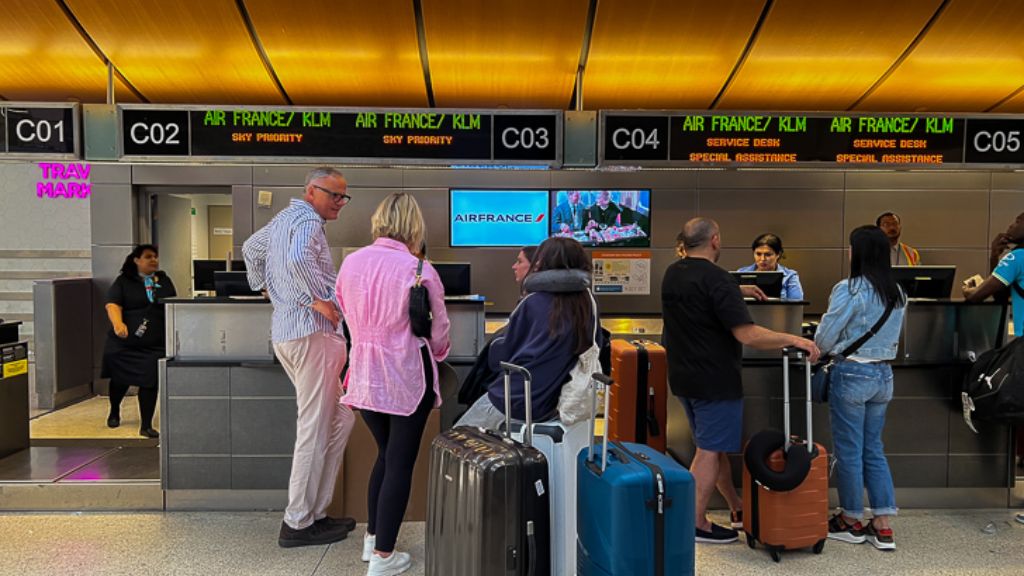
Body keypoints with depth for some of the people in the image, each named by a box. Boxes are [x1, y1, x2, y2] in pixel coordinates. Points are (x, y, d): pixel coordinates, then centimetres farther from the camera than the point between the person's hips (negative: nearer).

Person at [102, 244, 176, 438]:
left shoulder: (164, 281, 10)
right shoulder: (123, 281, -1)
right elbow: (113, 305, -12)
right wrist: (118, 324, -31)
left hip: (155, 344, 1)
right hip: (124, 342, -1)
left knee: (149, 382, -5)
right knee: (120, 380, 14)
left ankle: (146, 426, 6)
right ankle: (114, 411, 43)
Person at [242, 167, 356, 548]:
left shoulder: (282, 219, 20)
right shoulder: (307, 221, -11)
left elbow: (251, 249, 36)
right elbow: (298, 259, -32)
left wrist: (267, 288, 33)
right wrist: (319, 299, -22)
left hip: (285, 330, 10)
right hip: (312, 332, -10)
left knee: (340, 419, 15)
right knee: (315, 429, -4)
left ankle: (314, 511, 19)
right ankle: (299, 524, 5)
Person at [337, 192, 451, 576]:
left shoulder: (350, 263, -2)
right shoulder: (420, 271, -17)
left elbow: (348, 315, 10)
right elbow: (438, 332, -7)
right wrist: (437, 354, 14)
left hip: (365, 375, 5)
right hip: (407, 378, -5)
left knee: (385, 454, 23)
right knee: (400, 463, 8)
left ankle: (372, 539, 35)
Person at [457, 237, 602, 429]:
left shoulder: (533, 303, -13)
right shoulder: (587, 305, -1)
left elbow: (500, 357, -6)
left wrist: (495, 344, 15)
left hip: (514, 403, -6)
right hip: (552, 405, 6)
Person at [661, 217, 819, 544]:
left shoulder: (672, 274, 6)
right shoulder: (717, 279, -21)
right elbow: (748, 335, -26)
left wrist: (738, 291, 29)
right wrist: (794, 340, -16)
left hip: (683, 376, 9)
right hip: (714, 380, -8)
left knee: (714, 444, 18)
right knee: (709, 451, 3)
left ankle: (738, 508, 33)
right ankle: (697, 524, 12)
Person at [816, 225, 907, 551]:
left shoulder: (850, 289, -17)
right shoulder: (897, 293, 6)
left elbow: (825, 337, -13)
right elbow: (894, 337, 15)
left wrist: (818, 351, 8)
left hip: (852, 374, -7)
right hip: (883, 373, 7)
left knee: (849, 451, 7)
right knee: (873, 449, 15)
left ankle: (851, 521, 21)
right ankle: (882, 527, 19)